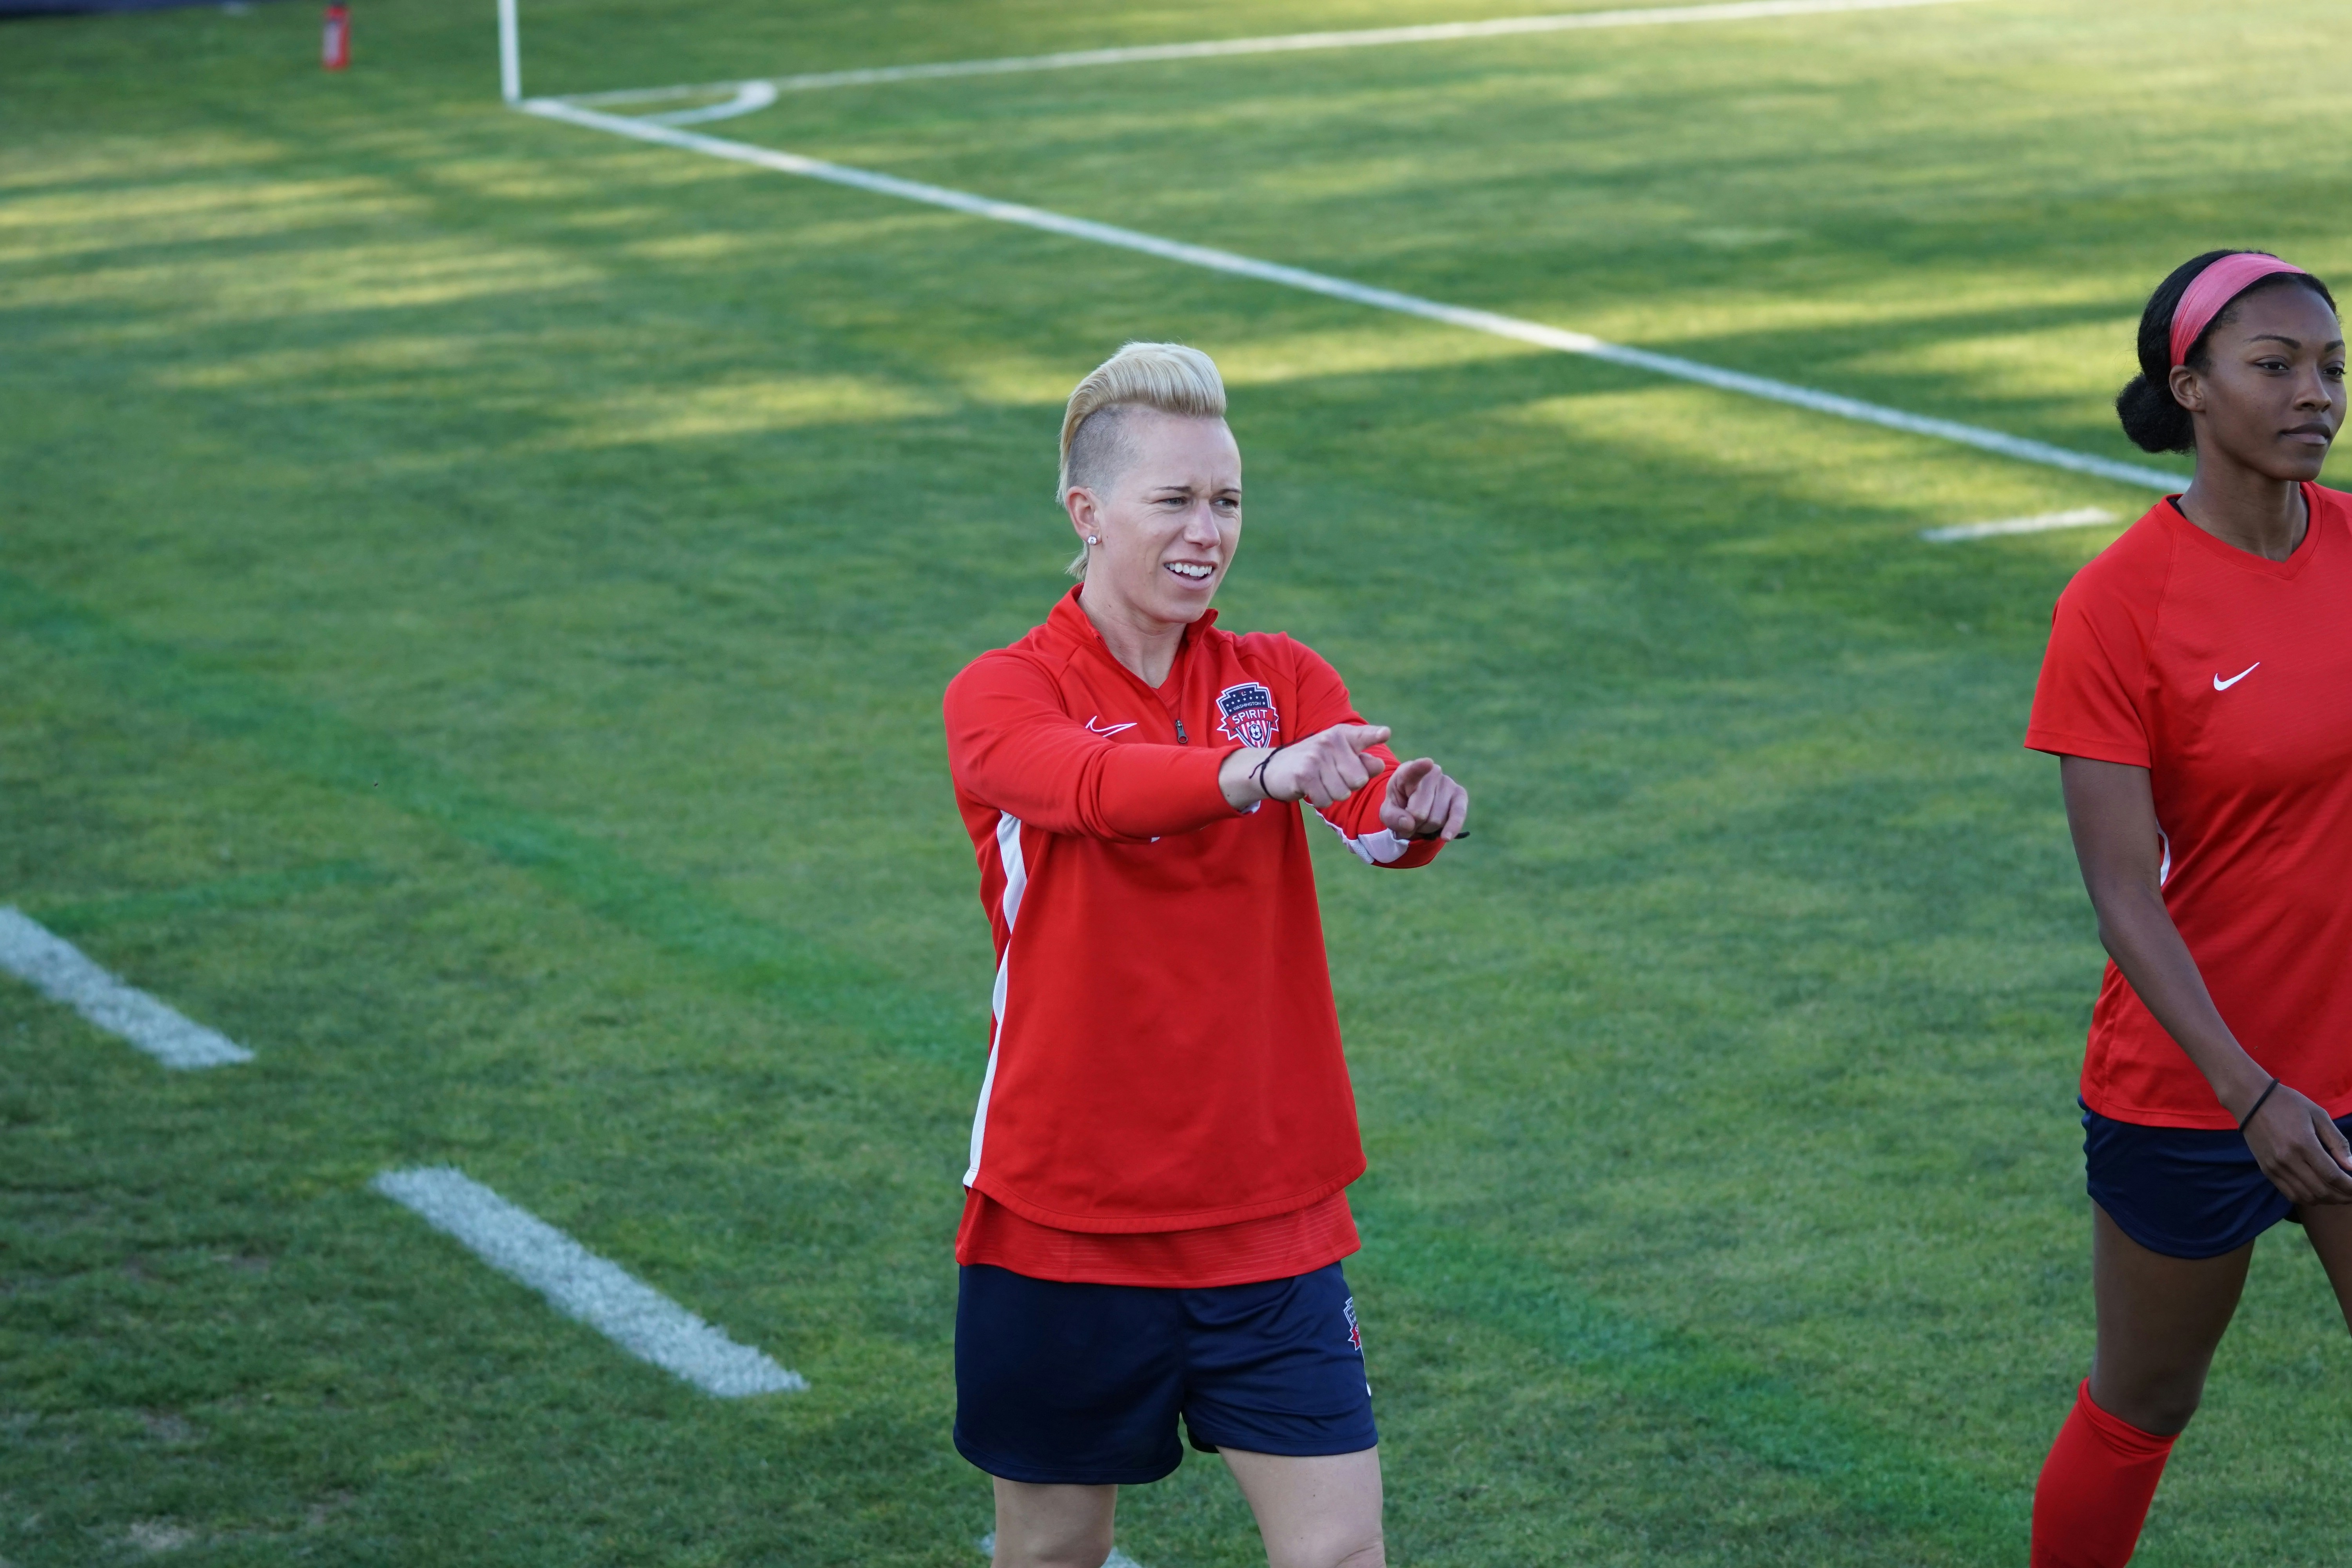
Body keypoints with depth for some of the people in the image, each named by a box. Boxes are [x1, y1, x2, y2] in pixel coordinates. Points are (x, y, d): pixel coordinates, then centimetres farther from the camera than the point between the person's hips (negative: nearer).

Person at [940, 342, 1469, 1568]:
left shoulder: (1280, 679, 4)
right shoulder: (1002, 695, -7)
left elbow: (1375, 811, -17)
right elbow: (1093, 785, -30)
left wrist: (1414, 813, -42)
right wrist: (1257, 773, -50)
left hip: (1270, 1218, 2)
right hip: (1064, 1220, -2)